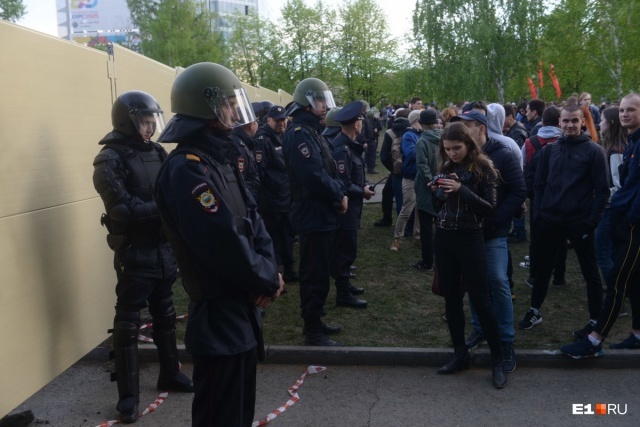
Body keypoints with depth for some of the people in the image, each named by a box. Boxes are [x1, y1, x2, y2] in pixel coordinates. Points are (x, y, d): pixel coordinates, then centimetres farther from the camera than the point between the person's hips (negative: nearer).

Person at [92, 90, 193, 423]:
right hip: (134, 253, -7)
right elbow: (124, 209, -22)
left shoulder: (157, 152, 8)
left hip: (165, 247, 7)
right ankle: (128, 395, 14)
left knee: (165, 315, 19)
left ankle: (169, 374, 36)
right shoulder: (110, 160, -12)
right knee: (128, 323, 3)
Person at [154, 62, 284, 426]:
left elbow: (254, 221, 6)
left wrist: (268, 273, -11)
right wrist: (268, 280, -12)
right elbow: (225, 244, -28)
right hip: (218, 314, -10)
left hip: (243, 307, 10)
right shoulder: (186, 170, -22)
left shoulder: (222, 160, 11)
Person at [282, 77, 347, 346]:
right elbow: (315, 177, -27)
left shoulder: (311, 131, 16)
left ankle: (314, 321, 31)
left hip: (322, 213, 11)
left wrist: (340, 193, 1)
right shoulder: (299, 134, -17)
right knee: (315, 274, -3)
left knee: (319, 272, 18)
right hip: (313, 215, -11)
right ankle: (313, 331, 8)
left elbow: (329, 171, 17)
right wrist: (339, 197, -13)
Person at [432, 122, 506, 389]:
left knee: (480, 300, -3)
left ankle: (497, 360, 10)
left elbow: (490, 208, -13)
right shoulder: (445, 167, 7)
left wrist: (462, 190, -23)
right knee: (451, 299, 10)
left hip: (470, 239, -5)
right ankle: (461, 355, 22)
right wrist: (437, 192, -7)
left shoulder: (483, 169, -7)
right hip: (443, 238, 5)